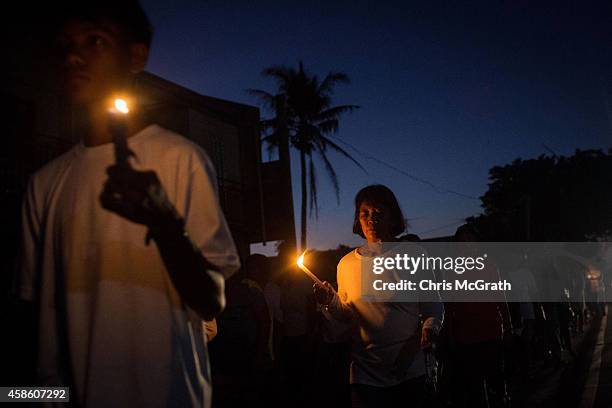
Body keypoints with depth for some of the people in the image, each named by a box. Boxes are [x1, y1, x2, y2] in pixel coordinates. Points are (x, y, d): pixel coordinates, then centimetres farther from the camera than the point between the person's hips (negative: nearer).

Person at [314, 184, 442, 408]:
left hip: (410, 371, 0)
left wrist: (429, 327, -19)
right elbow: (345, 314, 9)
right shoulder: (347, 263, 1)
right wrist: (331, 301, -11)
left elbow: (434, 308, 1)